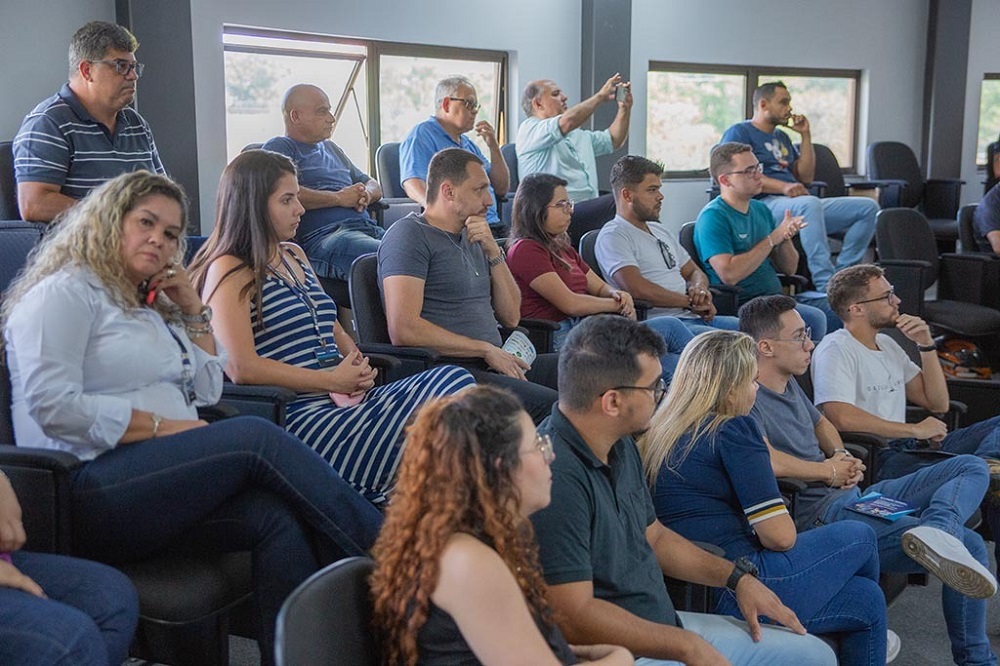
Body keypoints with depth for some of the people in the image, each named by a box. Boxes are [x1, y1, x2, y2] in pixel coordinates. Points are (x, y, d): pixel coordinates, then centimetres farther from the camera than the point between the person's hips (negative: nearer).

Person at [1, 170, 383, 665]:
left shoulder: (152, 306, 25)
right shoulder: (64, 293, -1)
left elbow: (207, 390, 24)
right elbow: (53, 407, -14)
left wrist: (194, 311, 15)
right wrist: (161, 427, -13)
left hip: (160, 478, 8)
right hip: (88, 490, -8)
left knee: (278, 517, -23)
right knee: (255, 436, -24)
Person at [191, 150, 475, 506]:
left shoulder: (294, 255, 24)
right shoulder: (229, 272, -4)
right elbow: (241, 368, -16)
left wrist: (358, 363, 6)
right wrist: (333, 380, -12)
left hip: (347, 400, 9)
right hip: (300, 415, -8)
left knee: (453, 379, -17)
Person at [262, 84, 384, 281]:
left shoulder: (331, 148, 34)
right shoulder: (278, 148, 9)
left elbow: (373, 185, 36)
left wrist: (366, 195, 10)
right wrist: (339, 198, -4)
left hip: (370, 229, 8)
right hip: (325, 235, -8)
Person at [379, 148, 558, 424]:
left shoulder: (471, 238, 22)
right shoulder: (409, 234, -5)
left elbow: (511, 316, 18)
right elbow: (403, 330, -18)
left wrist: (493, 251, 5)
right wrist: (486, 349, -12)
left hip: (498, 363, 9)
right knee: (546, 404, -30)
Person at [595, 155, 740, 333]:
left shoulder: (660, 231, 25)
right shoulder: (613, 236, -5)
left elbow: (693, 272, 29)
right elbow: (637, 288, -18)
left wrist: (700, 289, 3)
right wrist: (690, 301, -8)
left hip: (695, 318, 9)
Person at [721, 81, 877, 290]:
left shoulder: (782, 137, 29)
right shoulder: (739, 132, 5)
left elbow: (806, 177, 23)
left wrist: (805, 135, 17)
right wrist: (783, 187, -24)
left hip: (802, 205, 8)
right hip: (764, 204, -8)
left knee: (868, 207, -4)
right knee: (810, 204, -41)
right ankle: (825, 284, -46)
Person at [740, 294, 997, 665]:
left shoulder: (789, 383, 19)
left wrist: (842, 456, 9)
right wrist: (830, 471, -12)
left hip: (855, 497, 11)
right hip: (822, 512, -11)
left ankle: (934, 532, -29)